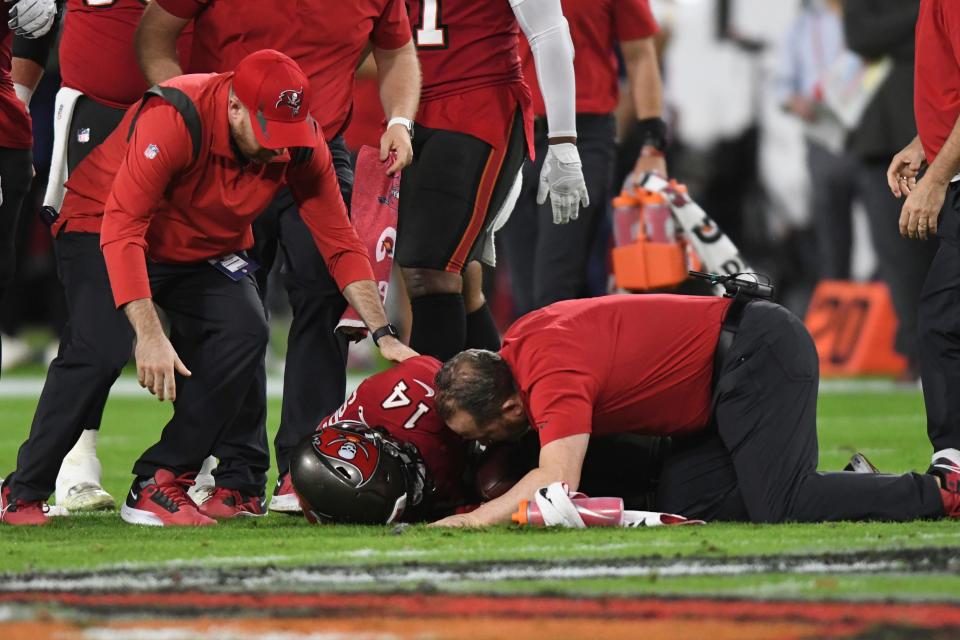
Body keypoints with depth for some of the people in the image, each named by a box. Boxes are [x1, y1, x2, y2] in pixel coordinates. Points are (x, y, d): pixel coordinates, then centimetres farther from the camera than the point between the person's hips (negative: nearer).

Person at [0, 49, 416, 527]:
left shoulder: (299, 144, -17)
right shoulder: (174, 120, -35)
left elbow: (340, 243, -8)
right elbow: (122, 230, -38)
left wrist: (383, 334, -16)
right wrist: (149, 335, -44)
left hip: (205, 250, 5)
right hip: (101, 231, -5)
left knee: (245, 332, -22)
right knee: (100, 349, -27)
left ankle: (160, 483, -15)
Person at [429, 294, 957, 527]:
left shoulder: (553, 374, -26)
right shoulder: (518, 342, 3)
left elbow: (557, 480, -37)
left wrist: (477, 518, -30)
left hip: (761, 353, -10)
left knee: (783, 507, -20)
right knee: (683, 507, -2)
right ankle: (852, 481, 6)